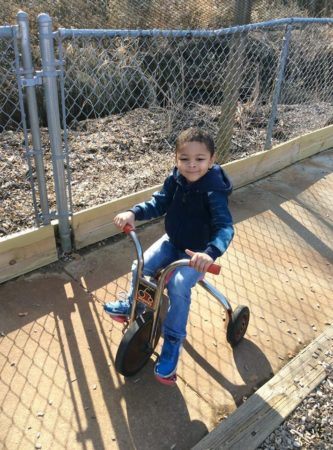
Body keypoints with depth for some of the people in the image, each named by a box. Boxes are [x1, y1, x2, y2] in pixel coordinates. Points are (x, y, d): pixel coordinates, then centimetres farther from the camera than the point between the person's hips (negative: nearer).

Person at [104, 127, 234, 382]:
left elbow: (225, 228, -37)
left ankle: (173, 343, -4)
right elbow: (158, 204, -5)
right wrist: (134, 213, -25)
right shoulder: (175, 179, -10)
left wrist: (210, 252, -56)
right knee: (142, 266, -5)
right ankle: (133, 303, 28)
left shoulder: (214, 191, -28)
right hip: (172, 242, 6)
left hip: (197, 253, -6)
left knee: (178, 286, -25)